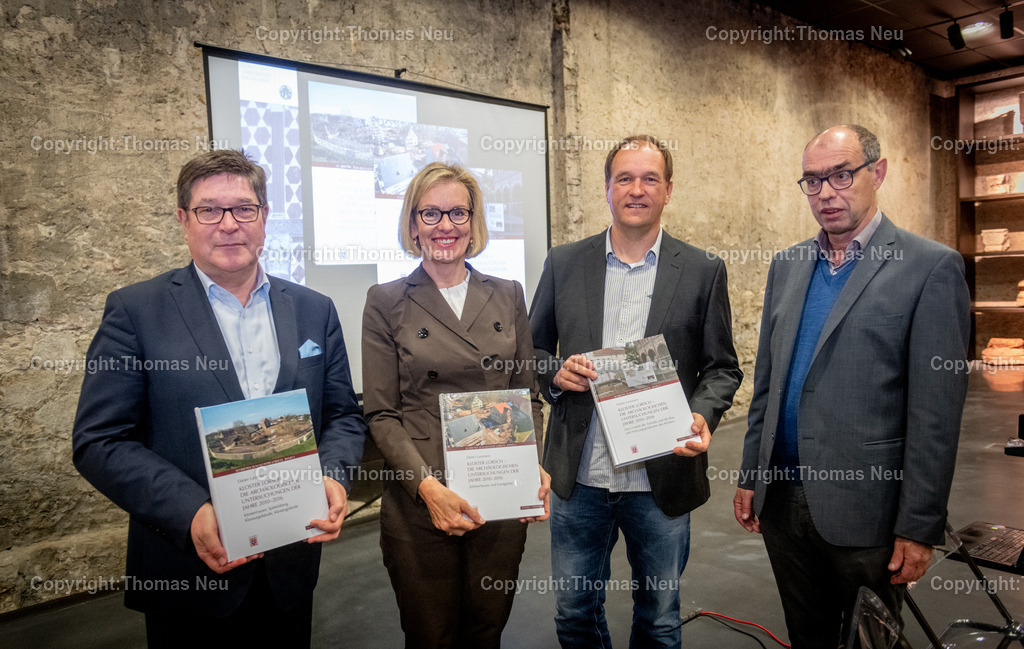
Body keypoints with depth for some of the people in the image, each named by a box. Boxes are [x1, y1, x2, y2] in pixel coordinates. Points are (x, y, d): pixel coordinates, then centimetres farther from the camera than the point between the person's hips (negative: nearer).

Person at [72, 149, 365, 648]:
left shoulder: (314, 311, 3)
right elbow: (99, 440, -9)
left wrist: (333, 477, -13)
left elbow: (343, 415, 7)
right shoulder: (134, 311, -6)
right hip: (187, 576, -3)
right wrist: (192, 514, -22)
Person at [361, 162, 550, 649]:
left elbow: (527, 395, 9)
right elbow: (381, 414, -4)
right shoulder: (386, 302, -1)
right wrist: (427, 485, -18)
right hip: (419, 505, -2)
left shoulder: (508, 296, 7)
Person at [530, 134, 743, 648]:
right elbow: (532, 349, 9)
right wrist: (555, 373, -13)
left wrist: (702, 416, -17)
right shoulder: (563, 263, 2)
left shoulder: (703, 271, -1)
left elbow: (721, 367, 2)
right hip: (578, 478, 1)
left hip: (662, 480, -1)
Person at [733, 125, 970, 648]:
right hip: (781, 499, 5)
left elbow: (935, 414, -11)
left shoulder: (930, 267, -9)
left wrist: (919, 528, -11)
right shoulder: (787, 266, 8)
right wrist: (750, 475, 11)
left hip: (863, 509, -5)